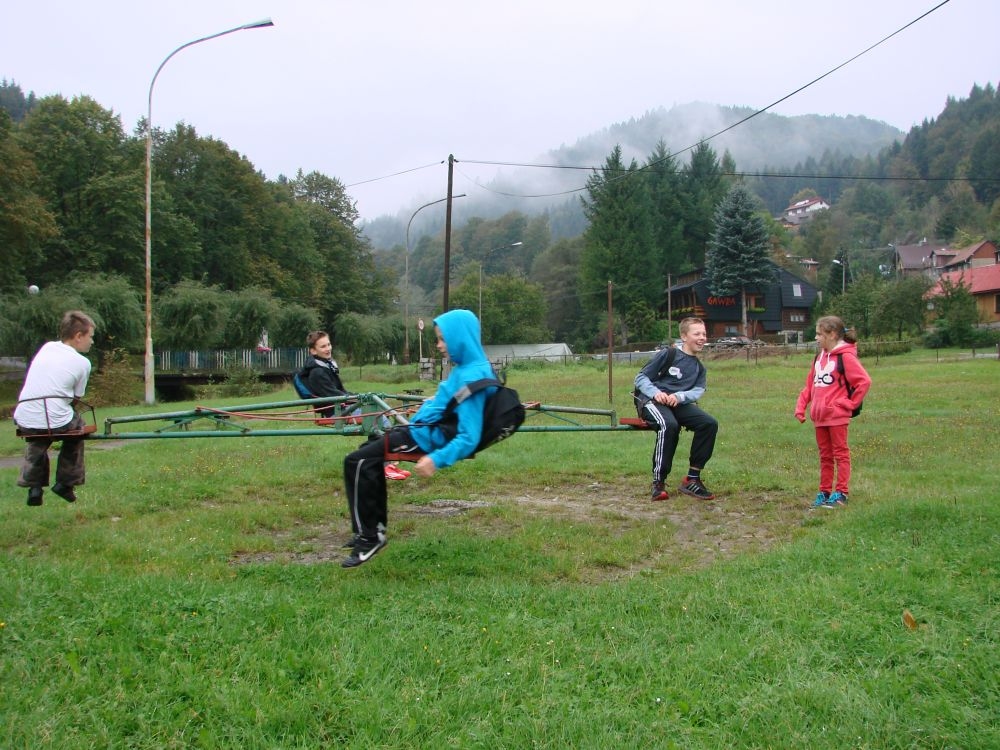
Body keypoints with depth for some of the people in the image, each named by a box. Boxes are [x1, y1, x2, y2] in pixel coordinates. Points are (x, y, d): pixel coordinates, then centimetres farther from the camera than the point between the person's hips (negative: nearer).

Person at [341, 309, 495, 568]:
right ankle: (375, 525, 29)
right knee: (368, 451, 24)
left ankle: (369, 537, -1)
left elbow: (469, 439, -30)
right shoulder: (470, 367, 2)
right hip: (433, 427, 11)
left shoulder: (471, 378, -26)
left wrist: (436, 459, -39)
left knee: (356, 462, -12)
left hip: (431, 436, -11)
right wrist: (435, 401, 37)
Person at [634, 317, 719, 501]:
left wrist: (679, 396, -18)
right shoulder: (667, 354, 2)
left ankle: (692, 479, -13)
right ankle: (658, 483, -30)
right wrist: (655, 392, -19)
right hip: (651, 400, -5)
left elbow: (698, 391, 3)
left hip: (678, 404, 5)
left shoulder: (699, 368, 20)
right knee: (669, 424, -38)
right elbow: (641, 377, 0)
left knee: (709, 423, -19)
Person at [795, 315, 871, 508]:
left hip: (837, 415, -8)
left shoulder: (845, 356, -12)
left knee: (841, 453, 2)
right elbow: (810, 385, 16)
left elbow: (864, 381, -16)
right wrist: (801, 406, 6)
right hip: (819, 416, 8)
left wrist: (850, 403, -11)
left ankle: (841, 493, 7)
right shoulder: (820, 357, 12)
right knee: (825, 456, 13)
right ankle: (824, 492, 20)